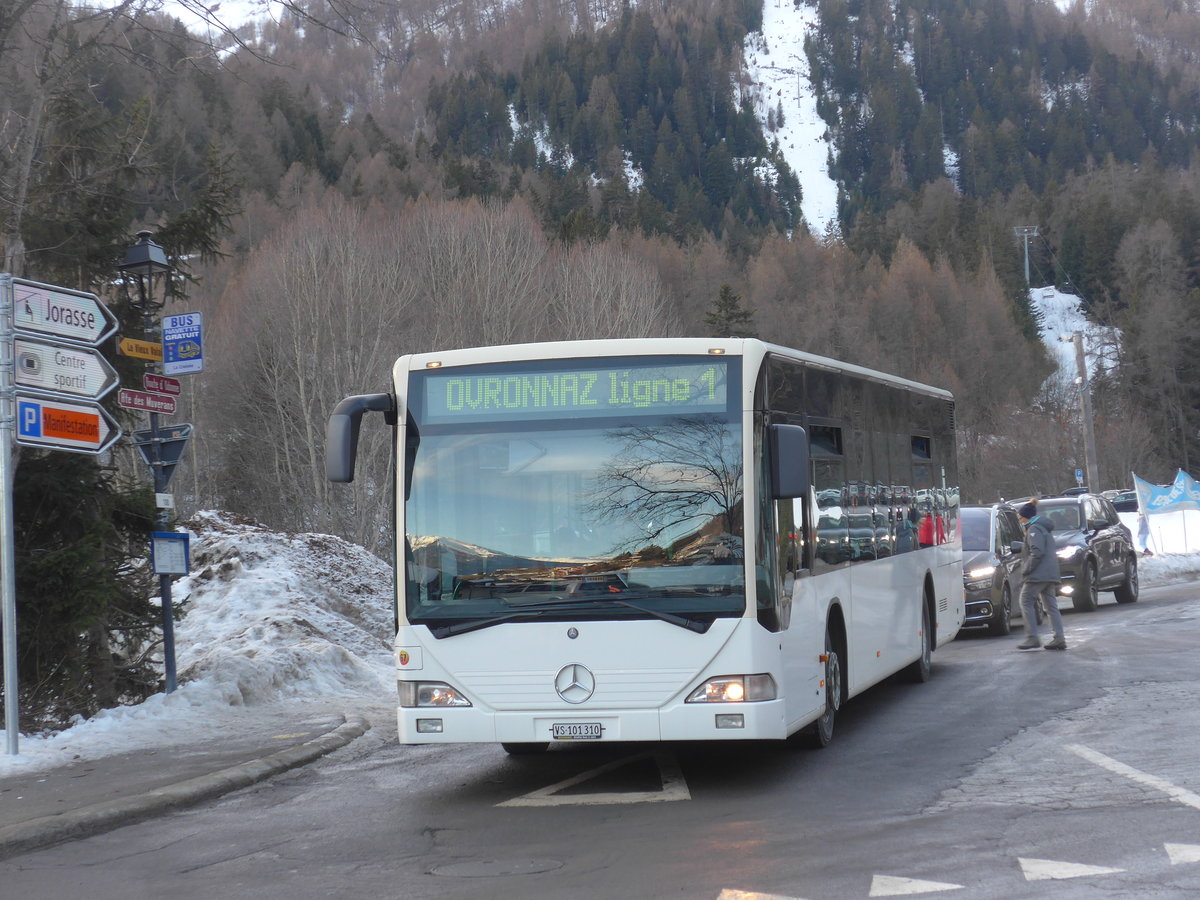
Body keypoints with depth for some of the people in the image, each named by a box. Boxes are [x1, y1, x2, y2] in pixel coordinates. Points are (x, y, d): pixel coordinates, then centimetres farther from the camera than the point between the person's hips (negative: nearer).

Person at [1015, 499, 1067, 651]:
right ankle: (1059, 638, 0)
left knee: (1026, 602, -5)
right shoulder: (1044, 529, 23)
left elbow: (1037, 552, -20)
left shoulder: (1034, 530, -8)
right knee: (1051, 605, 7)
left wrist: (1026, 569, -15)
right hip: (1051, 575, 10)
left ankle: (1032, 637, -10)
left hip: (1038, 575, -10)